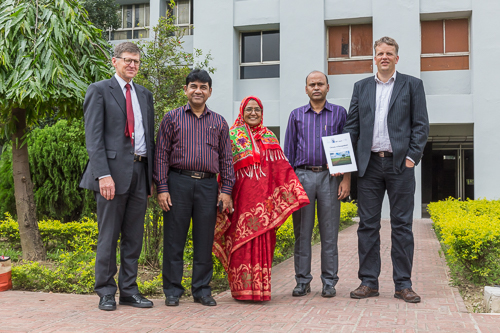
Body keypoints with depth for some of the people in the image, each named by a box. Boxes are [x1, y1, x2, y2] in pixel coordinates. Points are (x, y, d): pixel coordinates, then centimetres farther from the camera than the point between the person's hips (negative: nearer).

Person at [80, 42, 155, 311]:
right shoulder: (99, 90, 1)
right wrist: (103, 174, -17)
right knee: (109, 236, 1)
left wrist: (151, 176, 13)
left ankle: (129, 290, 19)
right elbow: (93, 136, -7)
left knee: (134, 236, 9)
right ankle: (106, 293, 13)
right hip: (113, 170, -5)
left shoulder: (145, 95, 18)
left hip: (139, 170, 5)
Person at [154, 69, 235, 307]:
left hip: (208, 185, 2)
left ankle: (202, 290, 17)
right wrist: (162, 188, -5)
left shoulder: (219, 122, 14)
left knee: (205, 241, 5)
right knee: (174, 239, 1)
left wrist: (226, 190, 4)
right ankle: (172, 290, 13)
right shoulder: (172, 118, 8)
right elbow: (161, 155, 4)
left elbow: (226, 158, 12)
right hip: (178, 182, -1)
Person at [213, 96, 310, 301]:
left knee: (263, 240, 3)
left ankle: (260, 288, 12)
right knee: (243, 239, -3)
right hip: (243, 195, -3)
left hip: (264, 197, 3)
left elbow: (281, 167, 12)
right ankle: (244, 289, 4)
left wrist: (293, 191, 3)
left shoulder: (269, 137, 17)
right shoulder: (233, 135, 8)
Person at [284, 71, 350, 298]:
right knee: (302, 231, 2)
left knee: (329, 232, 0)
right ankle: (302, 281, 10)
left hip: (329, 177, -1)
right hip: (303, 176, 1)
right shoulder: (296, 115, 14)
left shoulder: (339, 113, 11)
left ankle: (329, 283, 8)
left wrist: (346, 179, -2)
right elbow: (288, 150, 13)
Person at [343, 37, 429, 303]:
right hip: (369, 164, 2)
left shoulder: (412, 85, 9)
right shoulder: (361, 87, 15)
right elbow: (352, 125, 12)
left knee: (402, 225, 2)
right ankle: (369, 282, 12)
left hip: (399, 163, -2)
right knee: (367, 224, 3)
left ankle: (403, 284, 10)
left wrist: (412, 157, -7)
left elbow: (421, 124, 4)